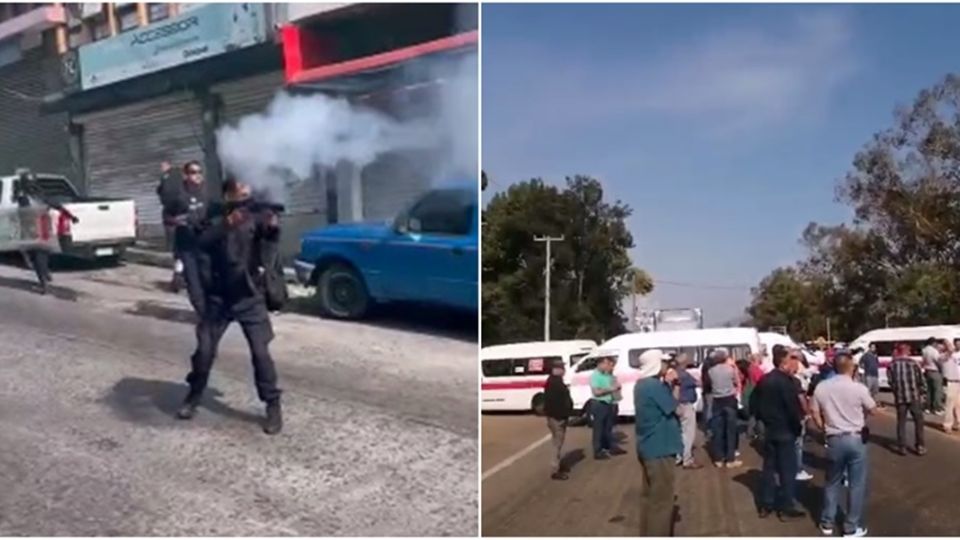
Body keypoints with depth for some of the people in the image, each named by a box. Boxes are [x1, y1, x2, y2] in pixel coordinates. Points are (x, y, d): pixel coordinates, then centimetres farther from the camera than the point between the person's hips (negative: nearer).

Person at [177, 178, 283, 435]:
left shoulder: (255, 219, 0)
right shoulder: (217, 221, 1)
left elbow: (271, 238, -18)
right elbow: (202, 243, -17)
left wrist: (273, 225, -41)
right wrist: (226, 225, -34)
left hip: (249, 297, -1)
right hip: (218, 297, 1)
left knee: (260, 352, -6)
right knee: (204, 349, 6)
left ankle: (273, 406, 4)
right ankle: (194, 396, 29)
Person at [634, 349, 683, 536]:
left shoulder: (642, 384, 9)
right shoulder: (654, 385, -22)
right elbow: (674, 409, -14)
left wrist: (668, 385, 0)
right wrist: (670, 385, -5)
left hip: (647, 447, 10)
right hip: (659, 449, -10)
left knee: (650, 495, 19)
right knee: (662, 499, -1)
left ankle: (647, 535, 28)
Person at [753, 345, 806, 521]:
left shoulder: (764, 380, 6)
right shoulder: (786, 381, -19)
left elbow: (756, 403, 12)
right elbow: (793, 407, -20)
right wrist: (798, 424, -4)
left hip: (769, 430, 7)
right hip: (785, 431, -7)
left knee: (769, 467, 13)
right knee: (787, 470, 2)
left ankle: (766, 505, 19)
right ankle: (786, 508, 8)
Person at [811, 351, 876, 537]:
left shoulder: (821, 387, -3)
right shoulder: (859, 388, -13)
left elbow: (815, 414, 3)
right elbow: (872, 409, 3)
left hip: (834, 440, 3)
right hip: (856, 439, -3)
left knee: (832, 482, 17)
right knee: (857, 484, 8)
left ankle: (827, 523, 24)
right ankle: (851, 527, 14)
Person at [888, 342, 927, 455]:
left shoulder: (892, 365, 3)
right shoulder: (913, 363, -3)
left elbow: (891, 382, 3)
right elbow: (921, 381, -2)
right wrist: (923, 395, 8)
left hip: (900, 397, 2)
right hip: (914, 396, -1)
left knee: (901, 422, 9)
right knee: (918, 421, 10)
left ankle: (902, 447, 8)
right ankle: (920, 446, 11)